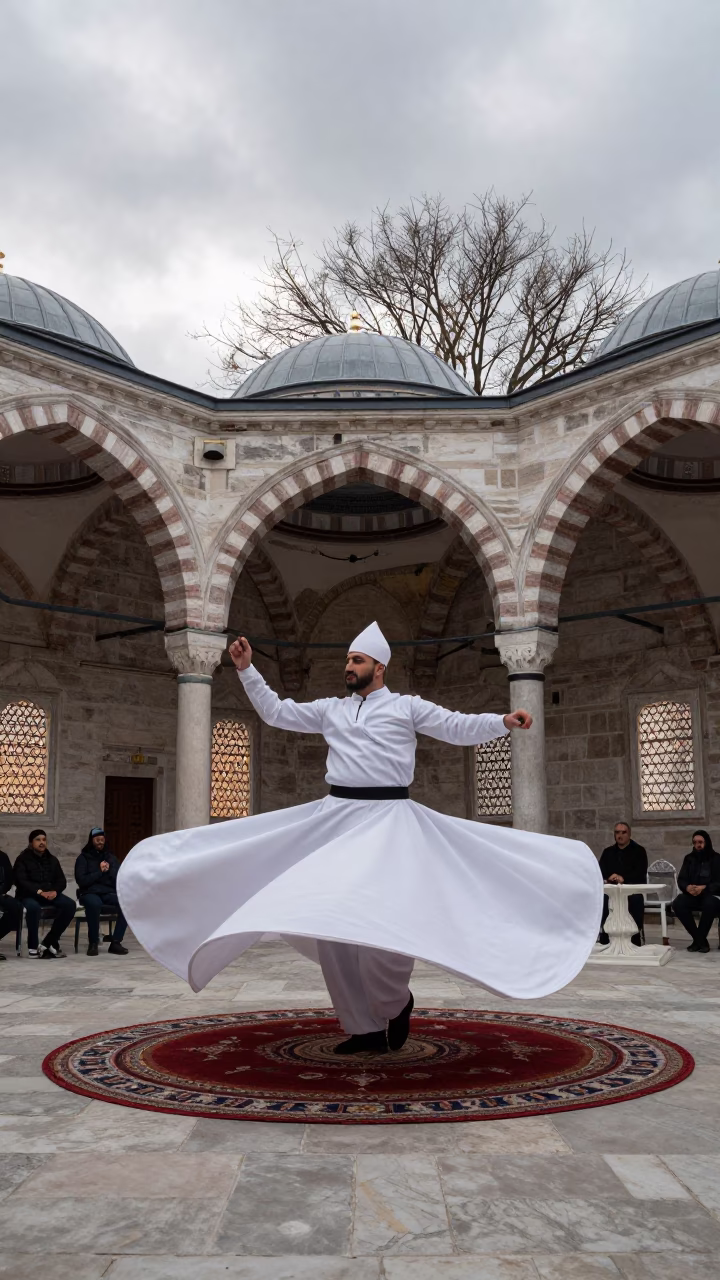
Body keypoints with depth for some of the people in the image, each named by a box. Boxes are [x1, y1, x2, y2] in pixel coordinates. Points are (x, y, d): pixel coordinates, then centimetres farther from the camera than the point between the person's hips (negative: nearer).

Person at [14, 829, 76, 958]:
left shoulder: (52, 859, 16)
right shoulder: (23, 859, 2)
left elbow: (61, 880, 10)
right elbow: (21, 881, -12)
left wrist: (54, 891, -14)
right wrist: (40, 892, -25)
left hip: (50, 894, 5)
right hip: (28, 895, -5)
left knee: (70, 905, -22)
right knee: (33, 907, -39)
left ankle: (48, 943, -19)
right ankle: (33, 946, -22)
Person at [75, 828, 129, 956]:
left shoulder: (111, 858, 18)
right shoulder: (83, 858, 7)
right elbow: (81, 880, -6)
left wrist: (109, 870, -5)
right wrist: (100, 872, -8)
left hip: (109, 893, 4)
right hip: (90, 893, -4)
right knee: (94, 903, -40)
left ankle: (116, 942, -24)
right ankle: (93, 943, -24)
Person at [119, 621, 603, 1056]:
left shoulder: (407, 706, 6)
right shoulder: (330, 709, 17)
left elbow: (461, 728, 0)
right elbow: (276, 712, 18)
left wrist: (504, 722, -16)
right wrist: (247, 671, 11)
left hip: (390, 818, -4)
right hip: (336, 817, 5)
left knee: (390, 916, -16)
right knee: (331, 918, 2)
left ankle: (395, 1003, 14)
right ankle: (363, 1026, 13)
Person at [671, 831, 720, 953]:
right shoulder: (689, 858, 11)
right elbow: (681, 879, 4)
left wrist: (704, 888, -27)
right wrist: (687, 887, -20)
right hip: (692, 895, 4)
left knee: (709, 904, -39)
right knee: (678, 904, -28)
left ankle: (699, 940, -21)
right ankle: (699, 939, -17)